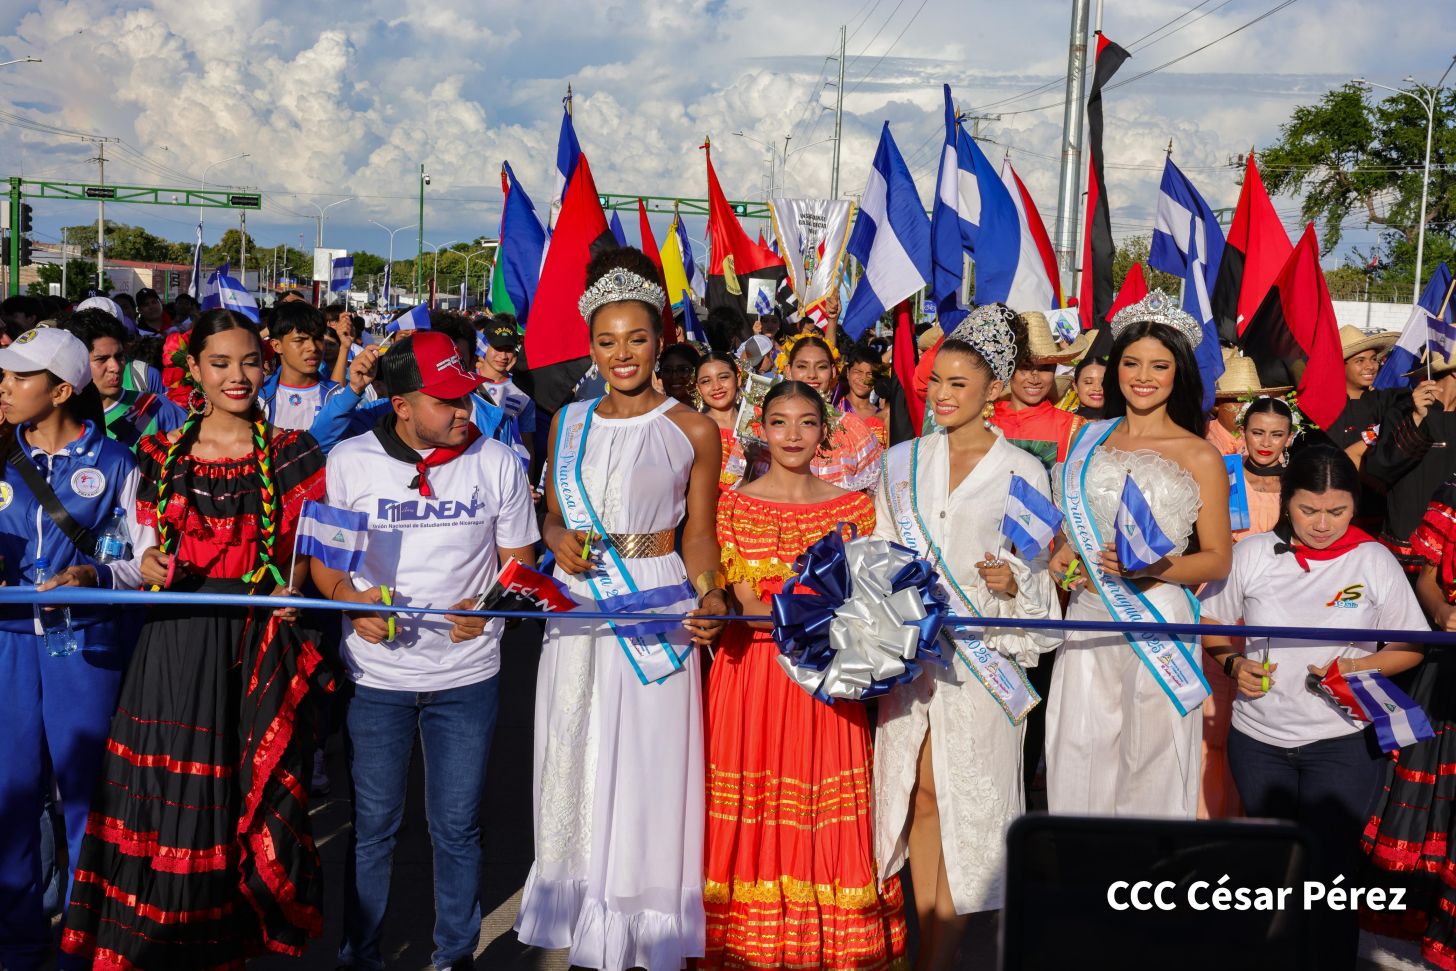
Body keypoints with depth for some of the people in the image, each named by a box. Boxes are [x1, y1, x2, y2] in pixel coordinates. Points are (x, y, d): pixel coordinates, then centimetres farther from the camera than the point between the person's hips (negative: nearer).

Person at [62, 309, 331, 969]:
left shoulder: (291, 453, 3)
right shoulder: (162, 454, 8)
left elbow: (304, 550, 4)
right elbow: (150, 542, 15)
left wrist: (284, 594, -14)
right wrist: (152, 564, -6)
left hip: (258, 642, -1)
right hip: (177, 640, 1)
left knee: (250, 796, 3)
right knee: (168, 798, 3)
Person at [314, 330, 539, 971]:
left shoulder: (497, 463, -1)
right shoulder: (349, 460, -2)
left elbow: (518, 563, 6)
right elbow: (322, 559, 6)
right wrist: (349, 597, -14)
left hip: (467, 675, 0)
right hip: (376, 673, 0)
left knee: (457, 828, 9)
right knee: (373, 827, 10)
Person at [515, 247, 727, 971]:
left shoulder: (692, 431, -1)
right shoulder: (569, 423, 9)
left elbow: (698, 533, 1)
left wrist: (709, 593, -17)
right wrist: (560, 541, -6)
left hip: (657, 611, -3)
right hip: (578, 610, 4)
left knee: (648, 770, 1)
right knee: (576, 768, 8)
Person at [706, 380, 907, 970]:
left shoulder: (853, 507, 8)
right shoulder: (733, 505, 4)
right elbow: (749, 607, -5)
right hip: (752, 672, -1)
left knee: (827, 821, 1)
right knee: (755, 814, 0)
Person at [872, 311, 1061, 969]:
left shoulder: (1022, 471, 1)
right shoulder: (903, 462, 10)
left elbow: (1037, 573, 3)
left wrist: (1013, 582, -18)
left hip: (984, 652, -3)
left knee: (968, 797, 0)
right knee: (921, 796, 4)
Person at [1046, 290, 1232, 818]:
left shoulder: (1200, 457, -3)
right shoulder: (1092, 439, 10)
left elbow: (1217, 559, -2)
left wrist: (1149, 567, -18)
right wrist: (1064, 558, 1)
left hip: (1156, 623, -4)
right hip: (1088, 618, 4)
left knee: (1149, 770, 2)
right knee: (1078, 763, 7)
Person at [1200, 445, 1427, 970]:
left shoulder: (1374, 560, -4)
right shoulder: (1253, 553, -1)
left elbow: (1410, 648, 1)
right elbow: (1212, 624, 8)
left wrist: (1361, 666, -17)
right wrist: (1235, 664, -10)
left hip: (1343, 741, -2)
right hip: (1258, 737, 2)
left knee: (1330, 871, -3)